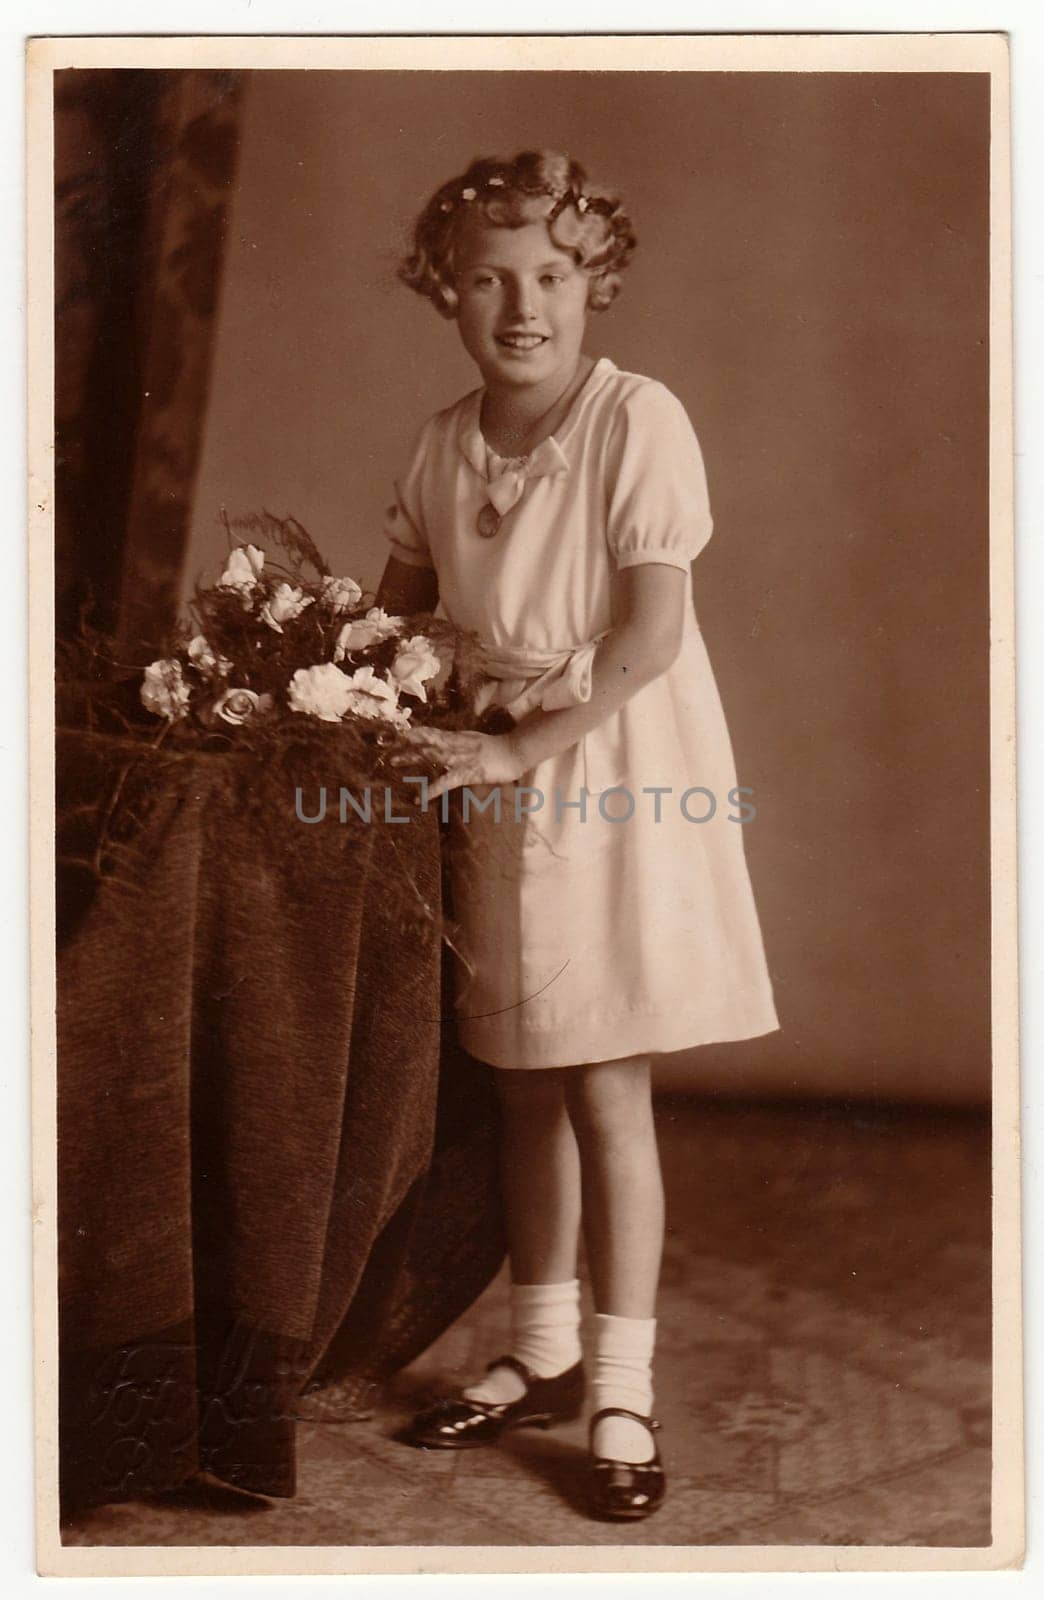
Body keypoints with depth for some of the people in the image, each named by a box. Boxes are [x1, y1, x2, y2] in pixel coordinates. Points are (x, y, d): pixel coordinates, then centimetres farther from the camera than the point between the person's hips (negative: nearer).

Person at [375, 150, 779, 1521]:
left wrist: (519, 748, -24)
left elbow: (653, 629, -19)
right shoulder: (445, 444, 4)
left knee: (605, 1090, -2)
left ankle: (623, 1395, 11)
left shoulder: (639, 420, -13)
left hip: (618, 782, -5)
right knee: (523, 1088, 13)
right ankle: (543, 1354, 29)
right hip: (494, 790, 5)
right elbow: (401, 602, 15)